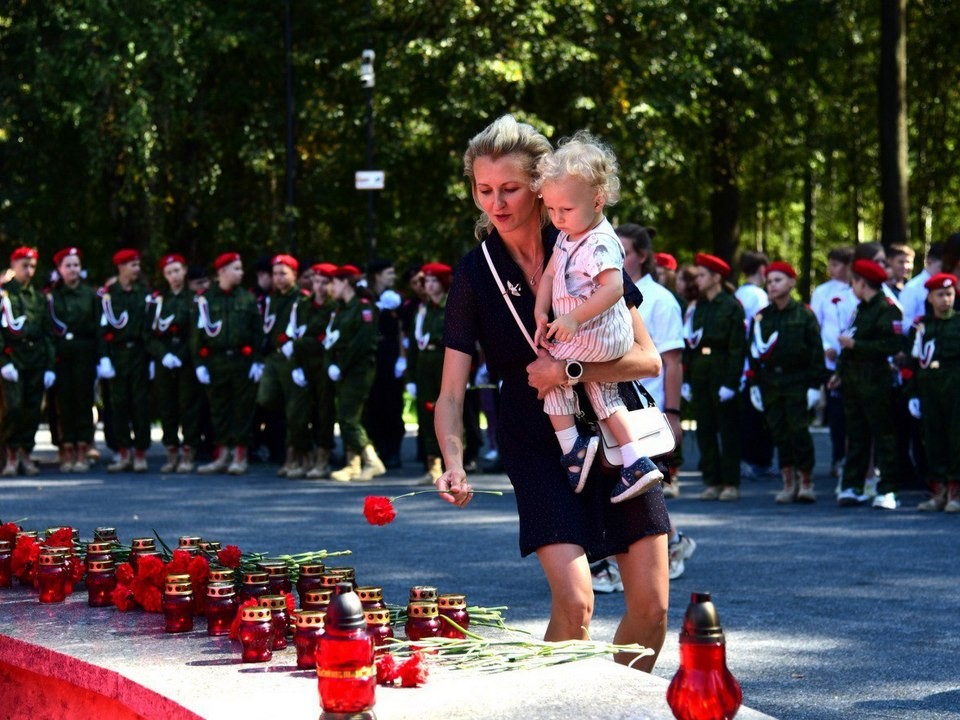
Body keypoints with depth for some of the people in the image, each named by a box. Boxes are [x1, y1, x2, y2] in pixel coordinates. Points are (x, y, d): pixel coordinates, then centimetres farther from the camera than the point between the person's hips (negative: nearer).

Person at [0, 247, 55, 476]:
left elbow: (48, 334, 14)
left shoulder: (39, 298, 14)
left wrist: (50, 366, 7)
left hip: (37, 362, 4)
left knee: (33, 410, 2)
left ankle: (25, 454, 14)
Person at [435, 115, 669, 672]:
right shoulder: (476, 275, -7)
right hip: (538, 443, -1)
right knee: (574, 603, -19)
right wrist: (454, 462, -28)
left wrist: (571, 370, -21)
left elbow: (648, 359, -7)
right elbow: (452, 394, -10)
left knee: (651, 606, -1)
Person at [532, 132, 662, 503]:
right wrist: (541, 312, 0)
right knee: (601, 393, 19)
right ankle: (637, 463, 19)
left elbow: (614, 287, -35)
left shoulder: (599, 244, -24)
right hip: (611, 339, 10)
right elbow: (549, 272, 10)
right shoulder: (568, 236, 6)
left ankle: (572, 448, 2)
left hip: (595, 335, -10)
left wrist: (575, 318, -38)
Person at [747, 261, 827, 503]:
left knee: (799, 431, -6)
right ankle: (789, 483, 12)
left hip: (797, 382, -4)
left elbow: (816, 351, -2)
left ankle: (806, 483, 3)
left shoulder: (804, 315, 0)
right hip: (770, 382, 4)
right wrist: (754, 384, 6)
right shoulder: (761, 317, 10)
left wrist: (815, 384, -7)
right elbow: (754, 353, 12)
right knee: (779, 433, 4)